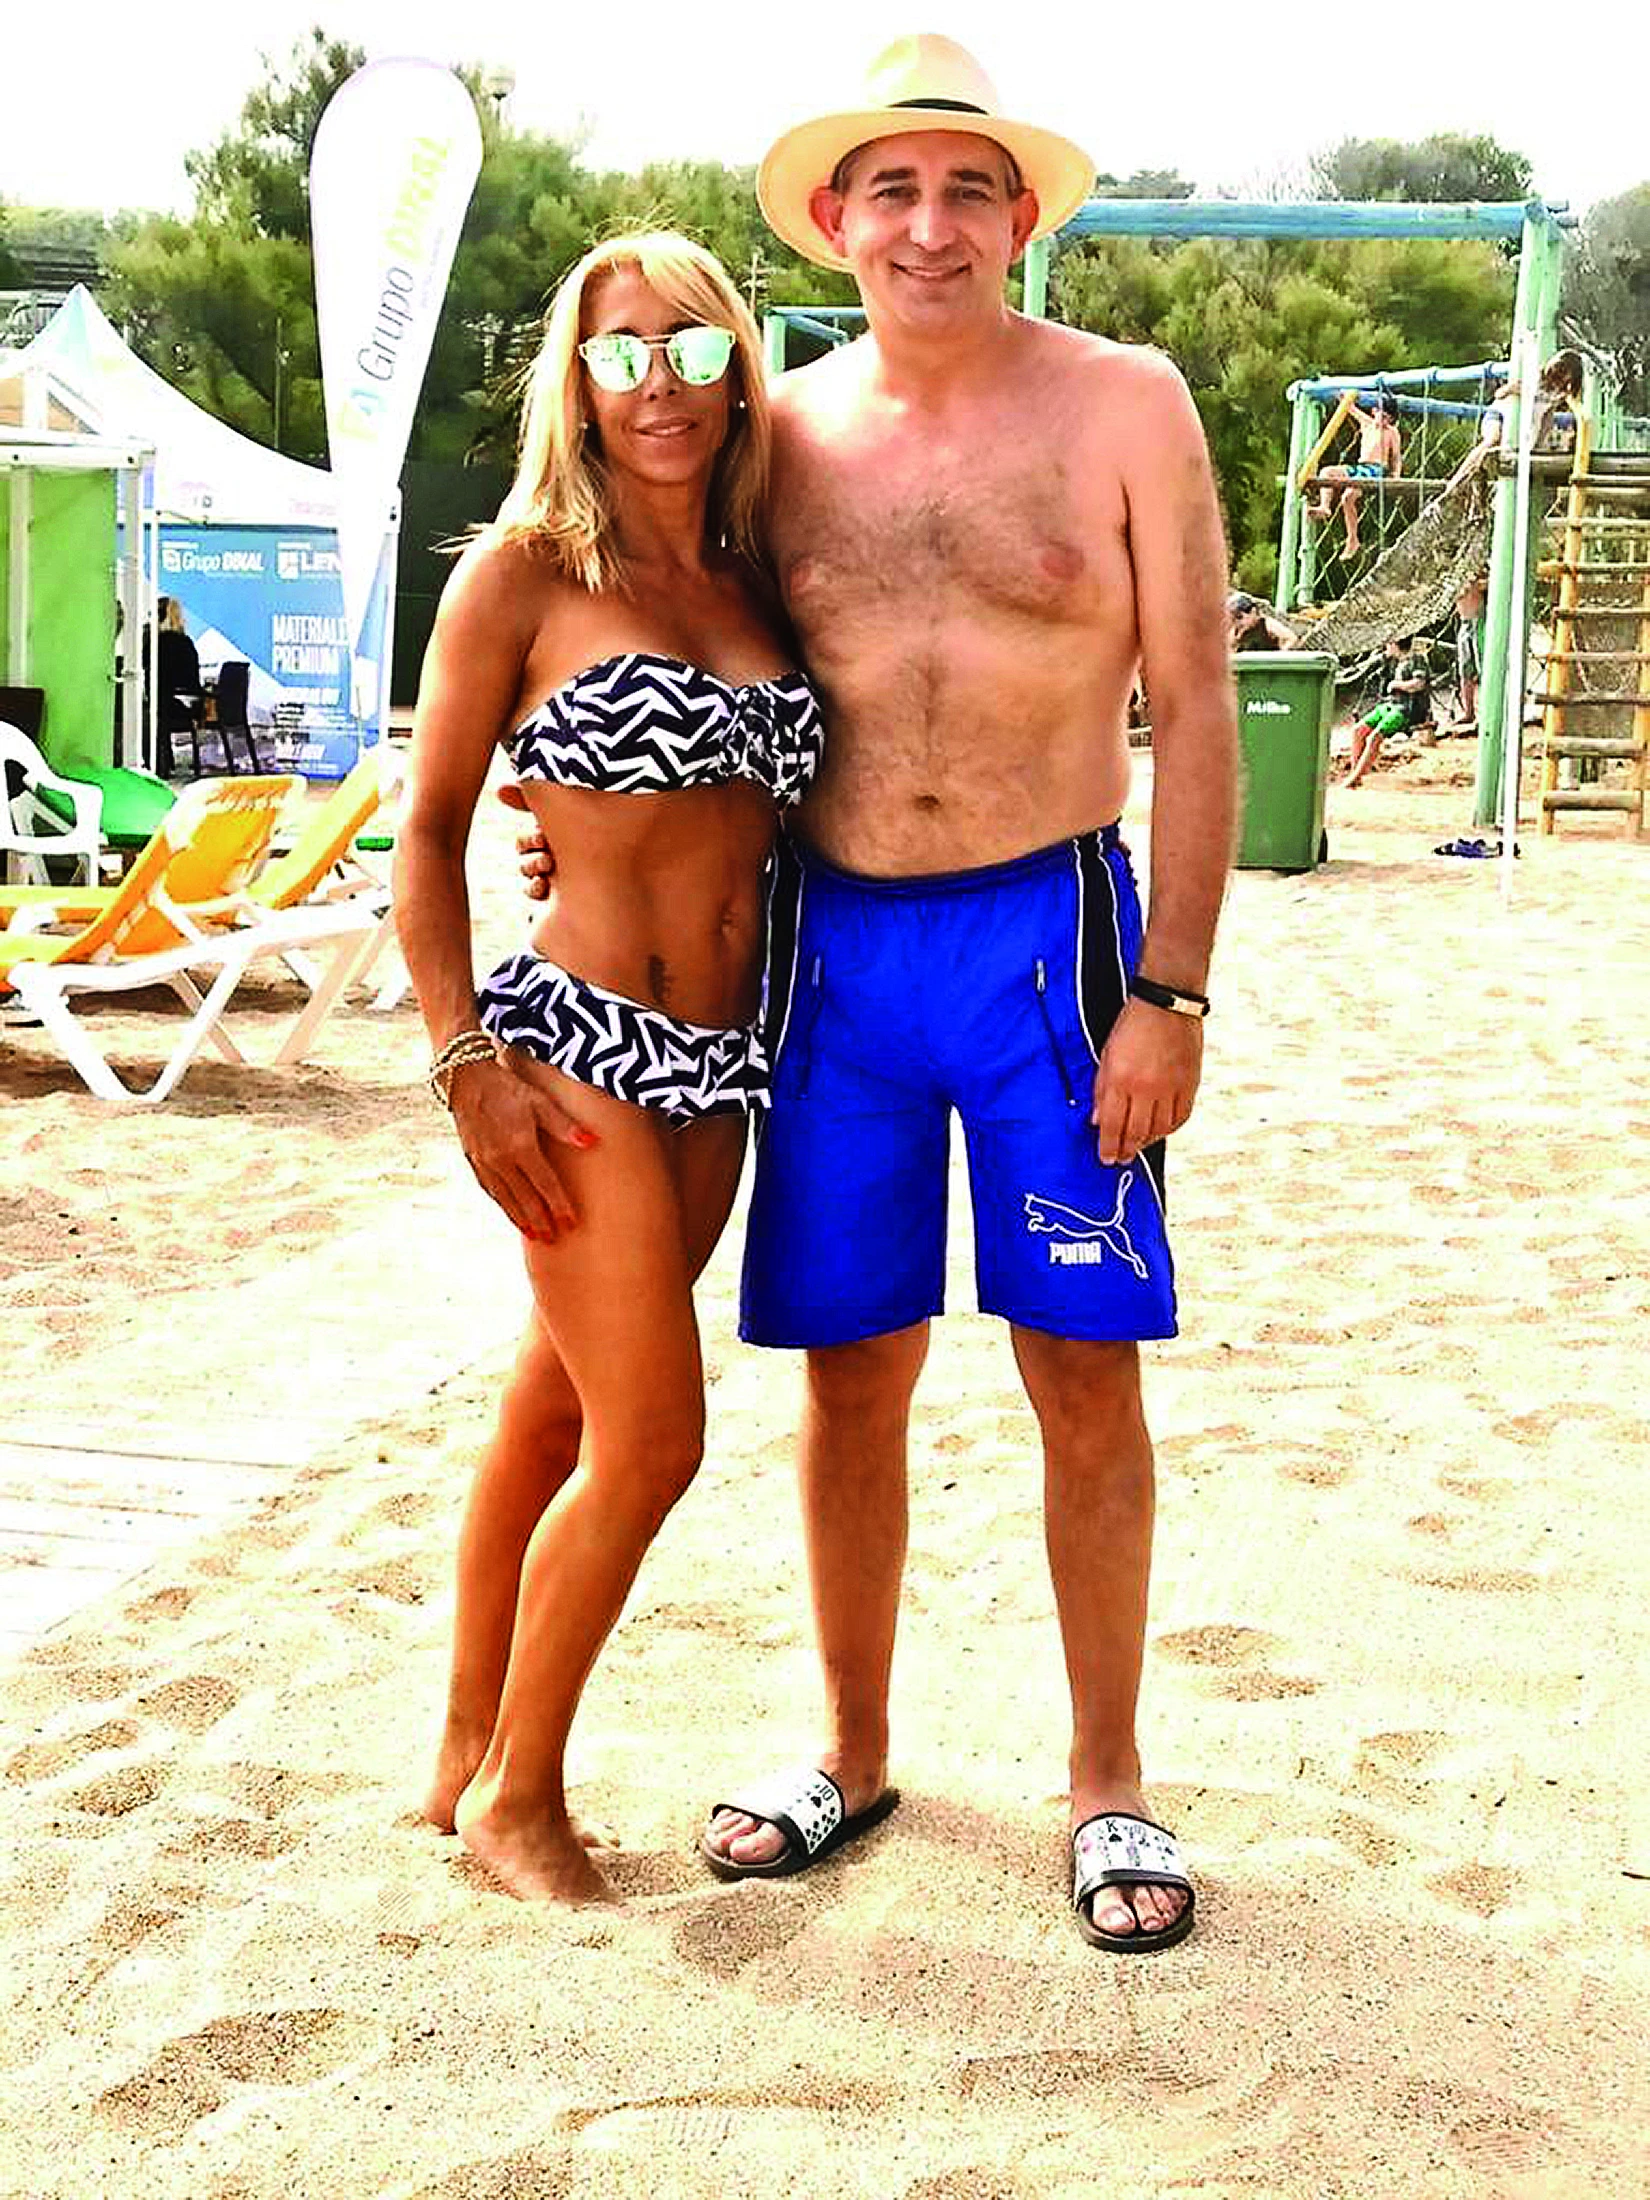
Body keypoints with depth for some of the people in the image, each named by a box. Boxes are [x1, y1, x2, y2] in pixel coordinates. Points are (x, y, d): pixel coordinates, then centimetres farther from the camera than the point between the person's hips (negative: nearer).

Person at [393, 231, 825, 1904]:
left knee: (557, 1413, 14)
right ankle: (516, 1794, 13)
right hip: (575, 1042, -6)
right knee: (652, 1436, -7)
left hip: (718, 1065, 6)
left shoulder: (749, 586, 12)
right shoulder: (524, 570, -4)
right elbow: (429, 828, -4)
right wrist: (466, 1062, -12)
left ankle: (471, 1755, 29)